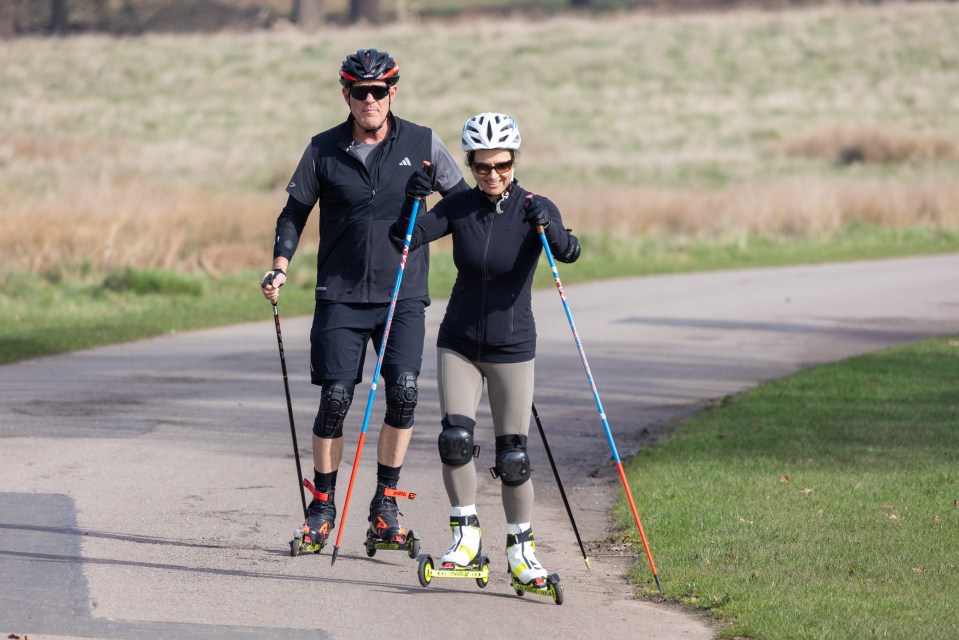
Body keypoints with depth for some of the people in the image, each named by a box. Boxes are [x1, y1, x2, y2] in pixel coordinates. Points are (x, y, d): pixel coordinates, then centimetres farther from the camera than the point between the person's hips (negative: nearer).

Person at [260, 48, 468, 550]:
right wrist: (280, 267, -3)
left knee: (403, 391, -13)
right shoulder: (324, 150, 1)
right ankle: (322, 505, 10)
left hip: (403, 294, 0)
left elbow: (462, 201, 12)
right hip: (341, 295, 0)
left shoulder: (422, 144, 1)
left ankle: (385, 503, 0)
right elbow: (295, 211, 10)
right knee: (336, 398, -5)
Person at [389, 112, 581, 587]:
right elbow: (404, 241, -11)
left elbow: (568, 253, -27)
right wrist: (411, 202, -29)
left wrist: (549, 228, -47)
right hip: (459, 344, 2)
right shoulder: (459, 207, -3)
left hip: (512, 348, -2)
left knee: (513, 456, -2)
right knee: (455, 438, -13)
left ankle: (521, 548, 15)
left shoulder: (535, 209, -9)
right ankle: (466, 534, 3)